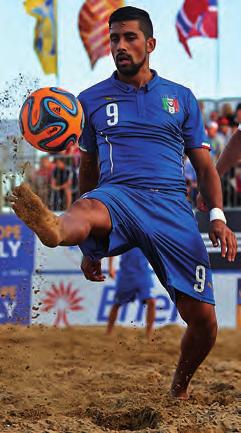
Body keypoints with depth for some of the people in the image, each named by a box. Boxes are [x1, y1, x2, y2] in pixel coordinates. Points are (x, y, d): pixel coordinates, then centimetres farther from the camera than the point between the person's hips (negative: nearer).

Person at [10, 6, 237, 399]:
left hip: (172, 207, 1)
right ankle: (54, 228, -78)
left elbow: (204, 166, 18)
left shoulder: (181, 98, 17)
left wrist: (217, 217, 0)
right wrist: (89, 246, 22)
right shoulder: (92, 99, 17)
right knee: (86, 208, -40)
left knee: (203, 321, -4)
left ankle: (179, 390, 24)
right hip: (117, 195, -1)